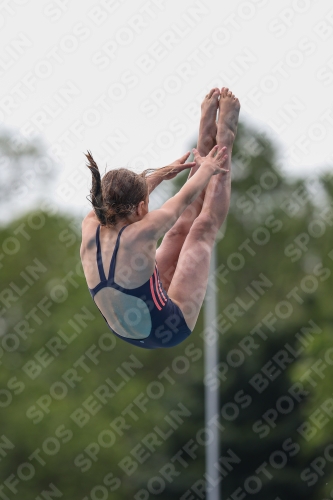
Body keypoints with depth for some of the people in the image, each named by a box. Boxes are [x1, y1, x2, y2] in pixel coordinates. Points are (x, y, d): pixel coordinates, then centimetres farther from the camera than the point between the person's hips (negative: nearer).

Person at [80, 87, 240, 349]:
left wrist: (163, 173, 18)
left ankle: (208, 136, 25)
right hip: (169, 331, -6)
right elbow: (185, 198, -18)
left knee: (183, 225, 12)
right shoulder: (139, 234, -35)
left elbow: (120, 198, 5)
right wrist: (207, 168, 2)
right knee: (205, 225, 3)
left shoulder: (90, 228, -17)